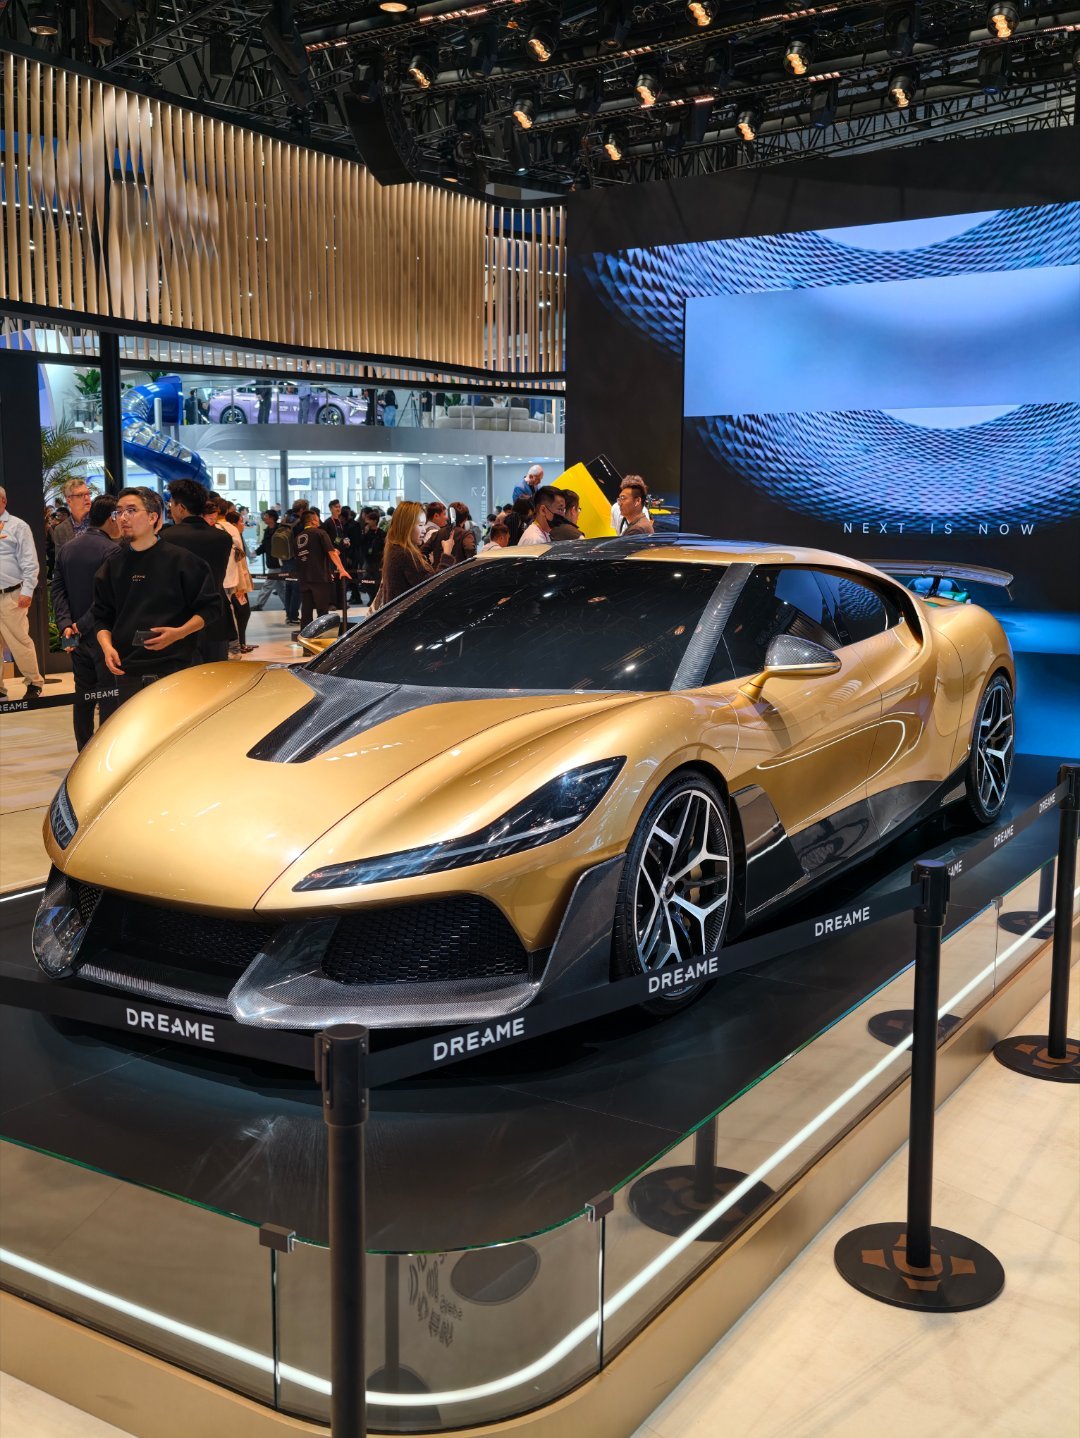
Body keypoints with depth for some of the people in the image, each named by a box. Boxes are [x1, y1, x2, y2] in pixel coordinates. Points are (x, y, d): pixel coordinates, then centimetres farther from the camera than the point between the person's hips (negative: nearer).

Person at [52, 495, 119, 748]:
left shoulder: (66, 549, 10)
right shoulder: (111, 550, -14)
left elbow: (58, 590, 5)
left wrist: (66, 624, -4)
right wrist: (82, 625, -13)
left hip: (77, 637, 7)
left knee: (83, 698, 13)